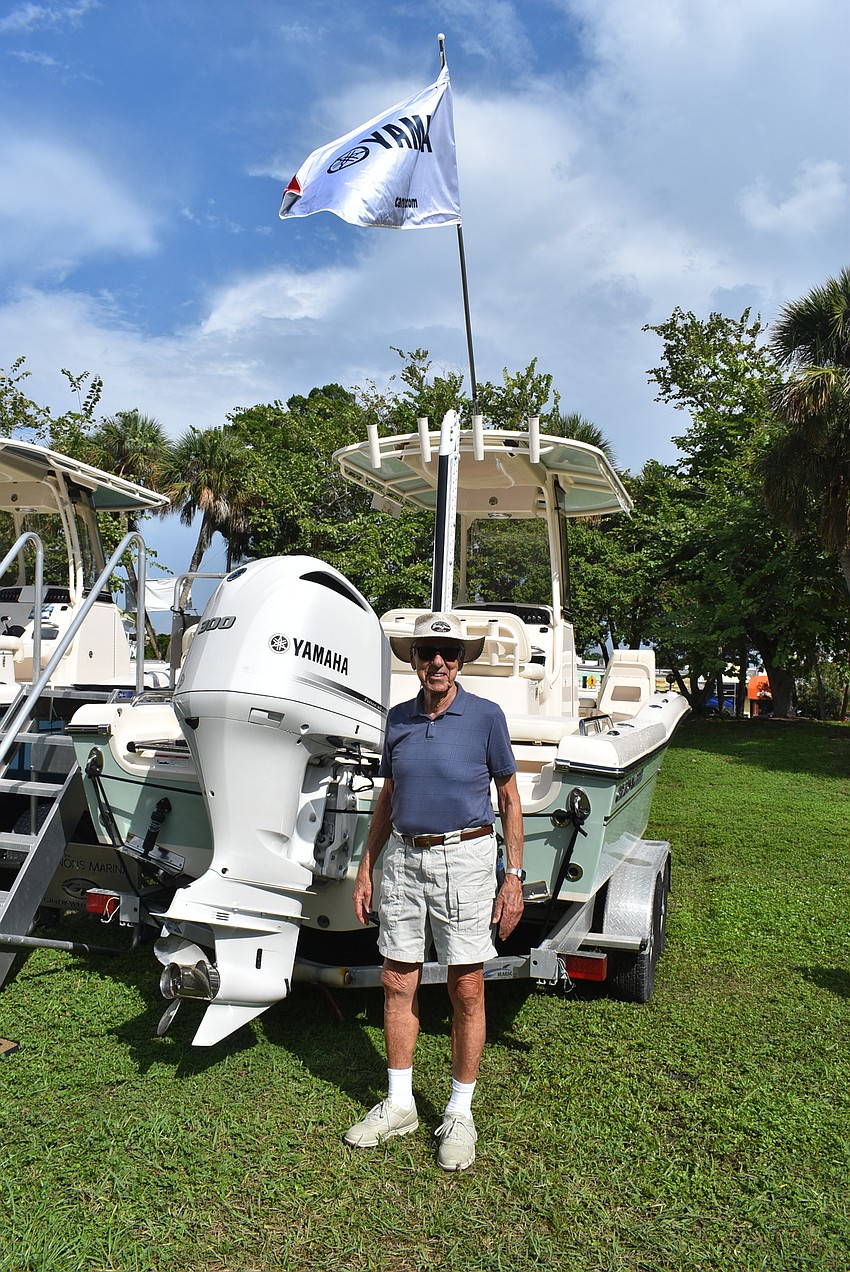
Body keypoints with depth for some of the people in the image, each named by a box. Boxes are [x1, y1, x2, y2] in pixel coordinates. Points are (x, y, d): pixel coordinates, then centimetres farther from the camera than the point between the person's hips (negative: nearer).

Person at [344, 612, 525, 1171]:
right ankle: (399, 1104, 28)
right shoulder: (399, 718, 6)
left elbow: (510, 800, 0)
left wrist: (514, 877, -6)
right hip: (403, 858, 4)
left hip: (466, 857, -4)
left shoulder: (485, 716, -6)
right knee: (398, 982, 10)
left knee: (467, 989, 4)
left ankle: (460, 1114, 22)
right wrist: (366, 868, 11)